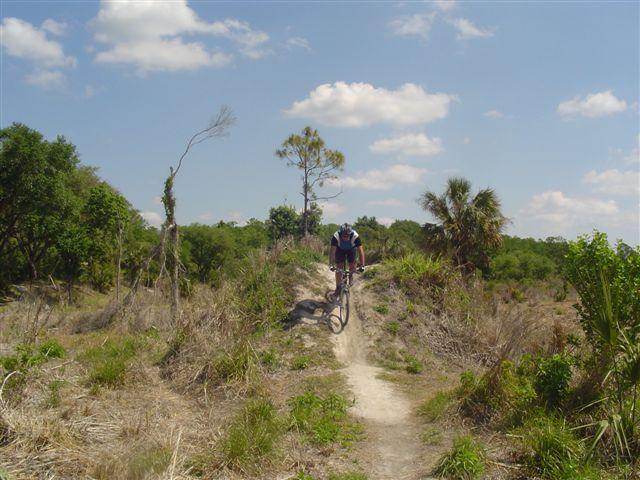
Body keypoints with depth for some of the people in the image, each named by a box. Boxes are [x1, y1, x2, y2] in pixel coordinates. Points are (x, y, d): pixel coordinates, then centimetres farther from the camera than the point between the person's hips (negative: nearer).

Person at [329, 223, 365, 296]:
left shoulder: (355, 236, -38)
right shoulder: (336, 237, -37)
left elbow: (360, 250, -36)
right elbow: (332, 251, -37)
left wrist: (362, 265, -42)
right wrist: (331, 264, -46)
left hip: (351, 249, 1)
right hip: (340, 250, -1)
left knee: (352, 266, -10)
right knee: (339, 268, -9)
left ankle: (350, 277, 23)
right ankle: (338, 288, 2)